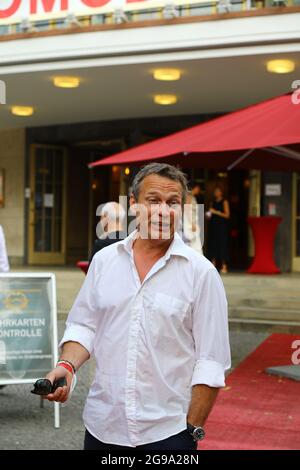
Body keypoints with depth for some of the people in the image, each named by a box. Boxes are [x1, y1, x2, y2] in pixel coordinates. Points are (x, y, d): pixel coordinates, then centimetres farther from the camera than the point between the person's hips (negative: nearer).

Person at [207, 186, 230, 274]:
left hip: (222, 226, -6)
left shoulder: (224, 202, -1)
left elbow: (227, 215, -7)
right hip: (213, 225, 6)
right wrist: (209, 214, 3)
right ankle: (213, 265, 3)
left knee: (222, 244, -8)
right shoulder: (213, 202, 16)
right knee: (212, 244, 0)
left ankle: (224, 266, -7)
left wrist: (216, 212, -12)